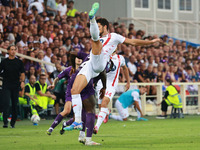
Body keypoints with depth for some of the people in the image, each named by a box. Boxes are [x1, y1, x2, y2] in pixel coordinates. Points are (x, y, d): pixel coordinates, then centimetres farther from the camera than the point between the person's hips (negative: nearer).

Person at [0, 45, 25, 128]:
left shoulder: (19, 62, 7)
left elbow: (22, 73, 7)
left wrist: (22, 81, -8)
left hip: (16, 86, 2)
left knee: (15, 104, 4)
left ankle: (13, 122, 14)